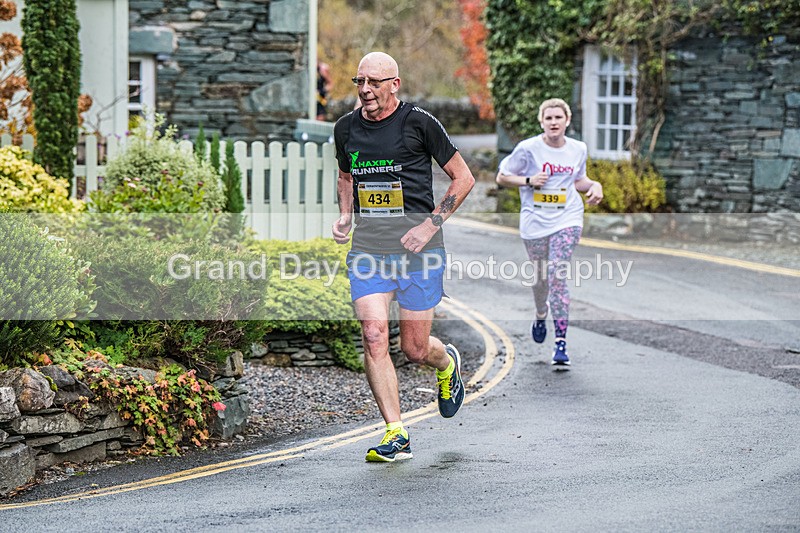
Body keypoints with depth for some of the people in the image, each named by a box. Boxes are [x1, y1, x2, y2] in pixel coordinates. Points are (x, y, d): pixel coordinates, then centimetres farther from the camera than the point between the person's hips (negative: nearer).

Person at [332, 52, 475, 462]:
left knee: (415, 349, 2)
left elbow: (463, 178, 0)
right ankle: (396, 435, -5)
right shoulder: (346, 128, 8)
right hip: (367, 250, 3)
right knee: (374, 338, -12)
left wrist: (430, 225, -10)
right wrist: (345, 217, 9)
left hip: (418, 249, -3)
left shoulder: (419, 123, -6)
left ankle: (447, 362, 40)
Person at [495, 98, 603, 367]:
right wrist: (529, 180, -15)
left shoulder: (578, 149, 4)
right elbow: (502, 177, 1)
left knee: (557, 274, -14)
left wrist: (594, 186, 1)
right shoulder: (528, 148, -7)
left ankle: (561, 341, -14)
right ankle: (541, 315, 48)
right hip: (535, 221, 0)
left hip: (567, 219, 0)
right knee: (540, 276, 12)